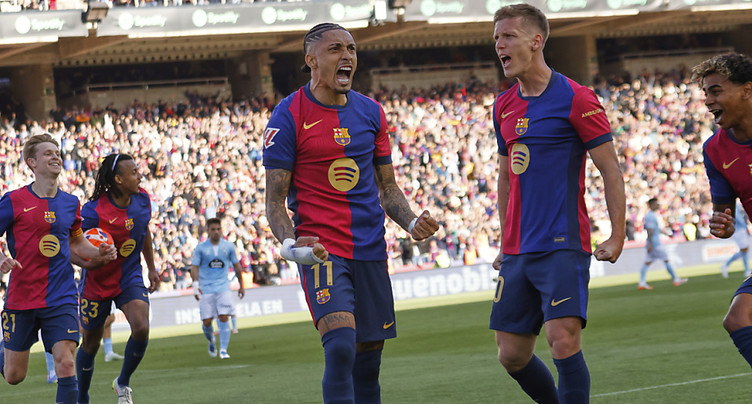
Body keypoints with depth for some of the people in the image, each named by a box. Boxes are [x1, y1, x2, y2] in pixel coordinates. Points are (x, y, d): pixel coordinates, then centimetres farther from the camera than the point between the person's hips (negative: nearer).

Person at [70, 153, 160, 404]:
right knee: (90, 344, 9)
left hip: (130, 278, 3)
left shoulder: (142, 200, -7)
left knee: (141, 329, -21)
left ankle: (123, 383, 4)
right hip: (97, 282, -3)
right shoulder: (93, 211, -24)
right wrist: (86, 263, -37)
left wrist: (152, 268, 16)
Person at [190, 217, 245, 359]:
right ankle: (211, 341, 29)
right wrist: (196, 285, -16)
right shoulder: (201, 248, 1)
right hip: (206, 289, 0)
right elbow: (194, 267, -2)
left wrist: (241, 285, 18)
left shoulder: (229, 246, 5)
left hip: (223, 287, 1)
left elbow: (236, 266, 15)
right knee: (207, 322, -2)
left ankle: (223, 350, -10)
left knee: (224, 318, -13)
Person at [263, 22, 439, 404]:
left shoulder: (371, 112, 11)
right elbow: (274, 201, -5)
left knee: (368, 360, 7)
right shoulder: (288, 116, -5)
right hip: (320, 251, -5)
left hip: (370, 251, 5)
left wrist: (411, 223, 0)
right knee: (341, 347, -23)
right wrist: (289, 244, -23)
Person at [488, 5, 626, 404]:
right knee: (512, 355, 4)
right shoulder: (503, 106, 13)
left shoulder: (575, 99, -6)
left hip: (563, 247, -7)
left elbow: (611, 170, -6)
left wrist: (617, 237, -12)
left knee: (563, 341, -19)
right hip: (518, 252, 7)